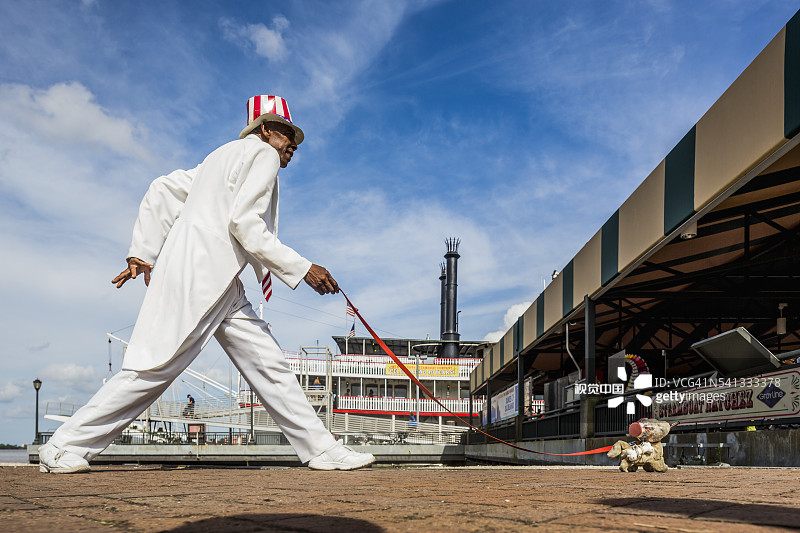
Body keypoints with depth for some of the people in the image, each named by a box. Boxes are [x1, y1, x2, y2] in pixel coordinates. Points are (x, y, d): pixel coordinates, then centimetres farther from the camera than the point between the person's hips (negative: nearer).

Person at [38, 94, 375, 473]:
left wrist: (143, 253, 18)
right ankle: (64, 448, -1)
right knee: (154, 369, -10)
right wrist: (303, 268, -14)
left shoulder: (224, 157, 27)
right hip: (197, 278, -11)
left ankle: (322, 450, 3)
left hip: (222, 289, 11)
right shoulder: (262, 153, -1)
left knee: (268, 364, 4)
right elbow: (244, 224, -15)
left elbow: (162, 189, 22)